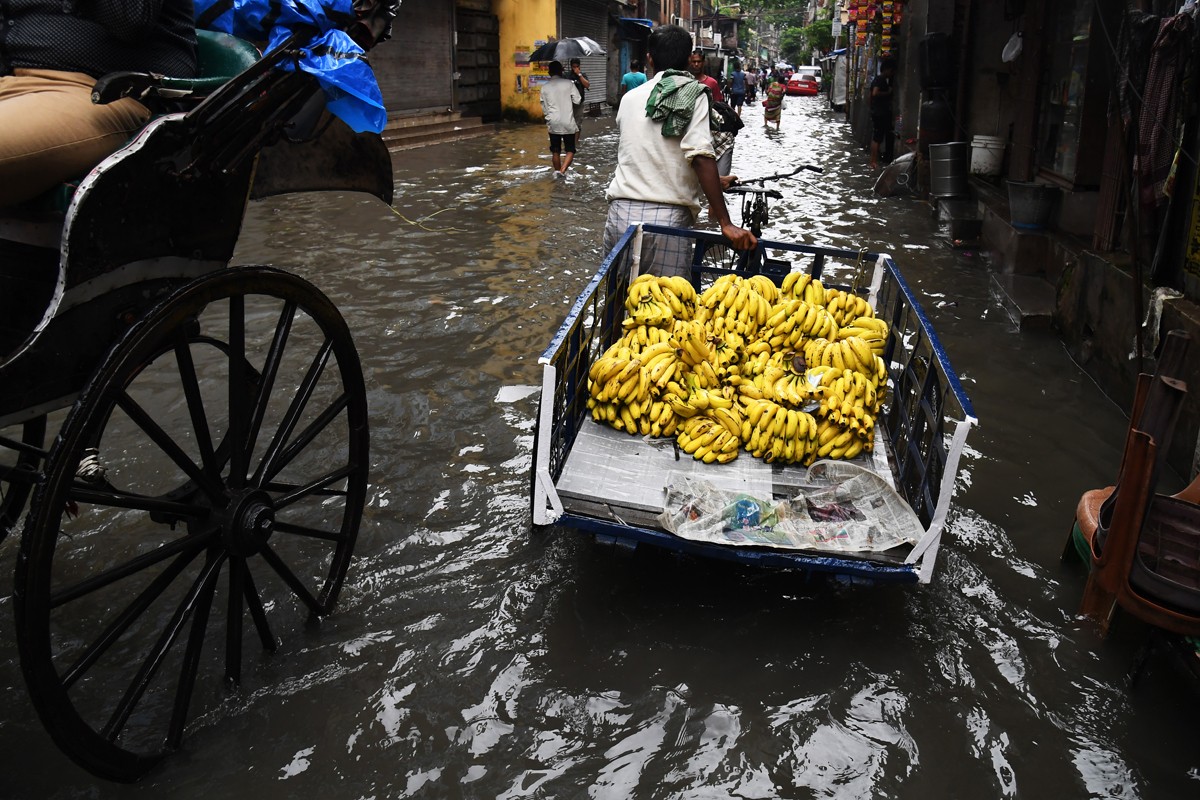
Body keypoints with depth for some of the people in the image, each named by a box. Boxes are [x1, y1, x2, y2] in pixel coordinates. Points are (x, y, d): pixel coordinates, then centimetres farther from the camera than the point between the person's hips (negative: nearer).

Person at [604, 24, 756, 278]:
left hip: (621, 213, 4)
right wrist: (726, 223, -14)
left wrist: (712, 181, 37)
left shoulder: (630, 98, 16)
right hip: (668, 219, -4)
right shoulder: (693, 95, 2)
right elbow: (700, 156, -13)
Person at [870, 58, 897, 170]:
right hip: (880, 113, -10)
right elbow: (875, 93, -29)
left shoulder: (878, 79, 15)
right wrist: (888, 92, -19)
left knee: (876, 138, 13)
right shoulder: (881, 80, -14)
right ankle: (874, 162, -5)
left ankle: (873, 161, 18)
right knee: (877, 138, -7)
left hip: (877, 112, 10)